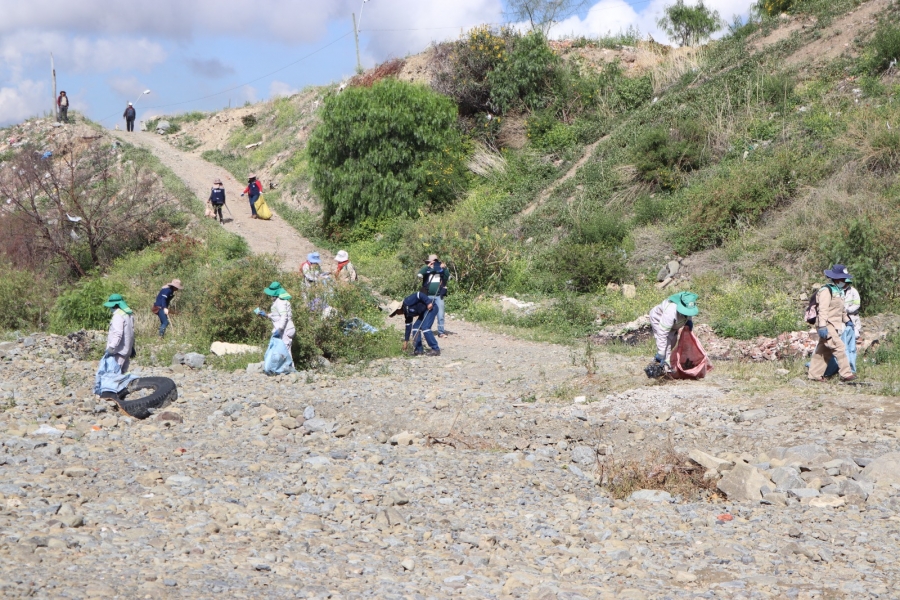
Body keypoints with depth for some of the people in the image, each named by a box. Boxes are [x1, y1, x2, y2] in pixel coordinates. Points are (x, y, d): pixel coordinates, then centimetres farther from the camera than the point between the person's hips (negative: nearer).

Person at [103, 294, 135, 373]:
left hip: (119, 351, -10)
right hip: (127, 350, 10)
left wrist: (112, 347, -28)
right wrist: (132, 348, 28)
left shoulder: (118, 316, -15)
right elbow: (131, 333, 22)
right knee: (122, 372, 13)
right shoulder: (129, 314, 15)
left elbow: (118, 334, -24)